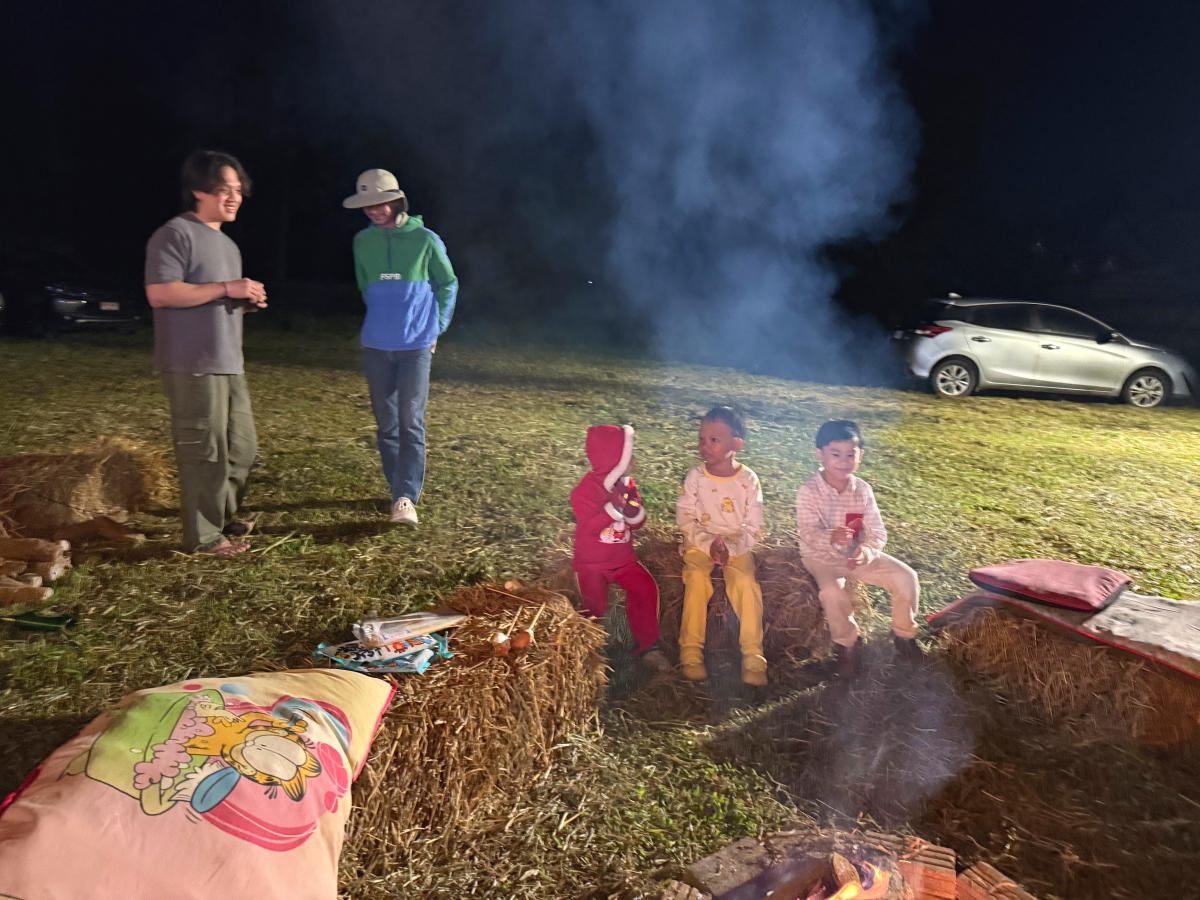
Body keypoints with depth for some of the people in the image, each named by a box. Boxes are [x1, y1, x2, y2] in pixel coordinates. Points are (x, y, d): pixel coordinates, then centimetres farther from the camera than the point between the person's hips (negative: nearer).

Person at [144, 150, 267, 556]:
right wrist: (227, 288, -19)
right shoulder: (176, 234, -8)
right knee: (203, 452, -5)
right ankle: (204, 536, 6)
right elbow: (160, 293, -19)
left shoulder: (227, 244, 22)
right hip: (192, 367, -9)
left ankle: (223, 518, 29)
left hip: (229, 364, 9)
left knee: (241, 446, 13)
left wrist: (247, 300, 8)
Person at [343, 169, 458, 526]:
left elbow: (448, 285, 6)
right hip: (376, 346, 4)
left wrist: (436, 327, 5)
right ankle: (400, 488, 21)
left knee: (411, 422, -9)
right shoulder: (362, 241, 5)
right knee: (386, 424, 8)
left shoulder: (425, 240, -5)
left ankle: (406, 497, -9)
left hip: (416, 346, -4)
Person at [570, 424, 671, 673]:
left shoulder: (627, 484, 2)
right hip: (591, 562, -5)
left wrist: (634, 509, -20)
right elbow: (589, 527, -26)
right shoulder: (585, 490, -16)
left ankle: (646, 645, 3)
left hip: (623, 558, 5)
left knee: (646, 588, -13)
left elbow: (638, 524, 3)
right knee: (595, 606, -16)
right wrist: (615, 507, -34)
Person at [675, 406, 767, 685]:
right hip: (700, 544, 0)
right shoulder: (695, 477, -3)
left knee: (746, 583, -26)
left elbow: (753, 528, -4)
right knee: (697, 578, -28)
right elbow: (685, 518, -5)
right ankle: (691, 652, -20)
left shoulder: (749, 480, -4)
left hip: (737, 546, 0)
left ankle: (752, 656, -16)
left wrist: (729, 547, -19)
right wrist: (709, 543, -18)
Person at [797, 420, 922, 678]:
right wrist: (832, 537, -48)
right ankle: (848, 645, -5)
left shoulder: (862, 489, -4)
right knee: (832, 592, -33)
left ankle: (904, 635, 15)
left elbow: (877, 532, -7)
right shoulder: (809, 491, -17)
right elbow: (809, 533, -26)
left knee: (906, 577, -11)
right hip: (821, 557, -4)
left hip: (858, 554, 4)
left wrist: (866, 551, -30)